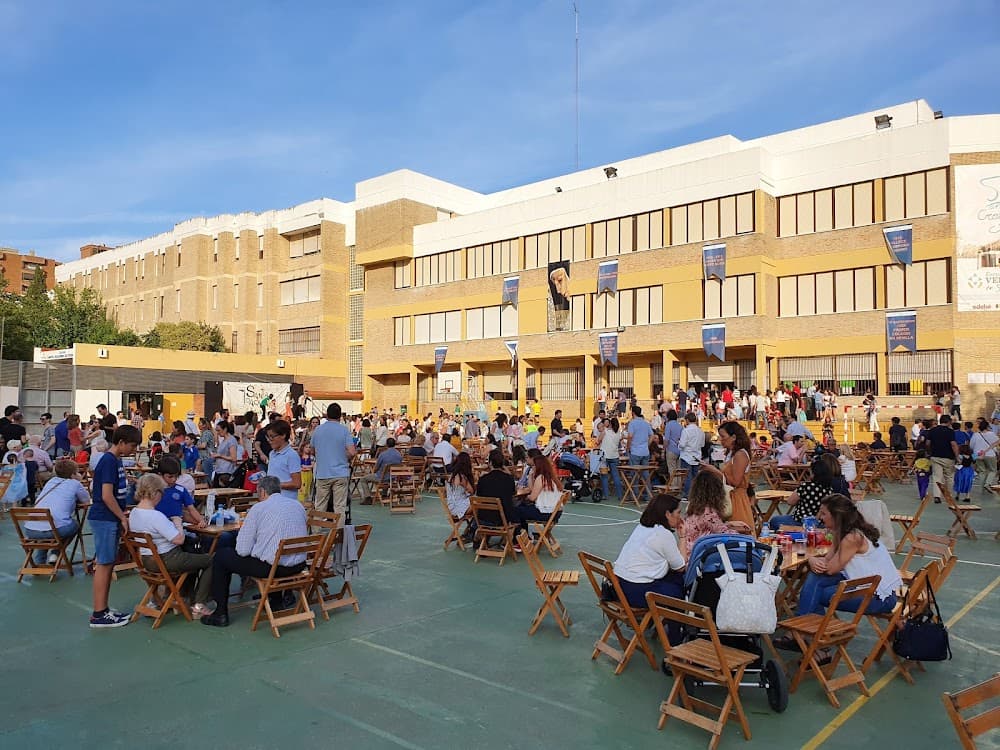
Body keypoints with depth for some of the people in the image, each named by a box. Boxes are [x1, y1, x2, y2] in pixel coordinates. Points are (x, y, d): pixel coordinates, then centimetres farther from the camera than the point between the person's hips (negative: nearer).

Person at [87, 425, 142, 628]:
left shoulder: (115, 460, 12)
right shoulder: (109, 461, -17)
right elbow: (107, 496, -22)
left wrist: (121, 517, 18)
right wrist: (123, 518, -13)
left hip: (110, 520, 9)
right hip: (104, 519, -9)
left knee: (108, 564, 13)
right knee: (104, 565, -4)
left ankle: (104, 609, 20)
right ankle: (98, 615, 2)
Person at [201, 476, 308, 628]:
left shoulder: (258, 508, -9)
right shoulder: (298, 505, 6)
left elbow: (242, 550, -9)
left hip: (270, 567, -6)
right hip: (298, 566, 6)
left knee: (221, 557, 15)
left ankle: (221, 614, 21)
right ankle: (277, 604, 43)